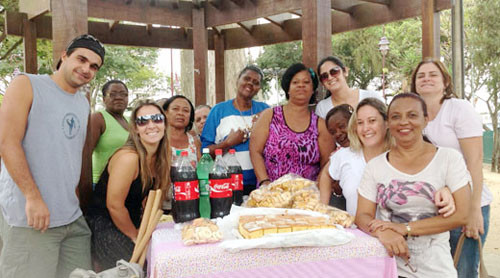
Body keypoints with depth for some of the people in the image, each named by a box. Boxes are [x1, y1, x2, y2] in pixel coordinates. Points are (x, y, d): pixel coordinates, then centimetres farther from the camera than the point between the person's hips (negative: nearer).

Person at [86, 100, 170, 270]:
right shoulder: (129, 157, -24)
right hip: (105, 228, -7)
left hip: (130, 224, 7)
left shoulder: (160, 158, 0)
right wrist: (135, 237, -8)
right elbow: (114, 206, -21)